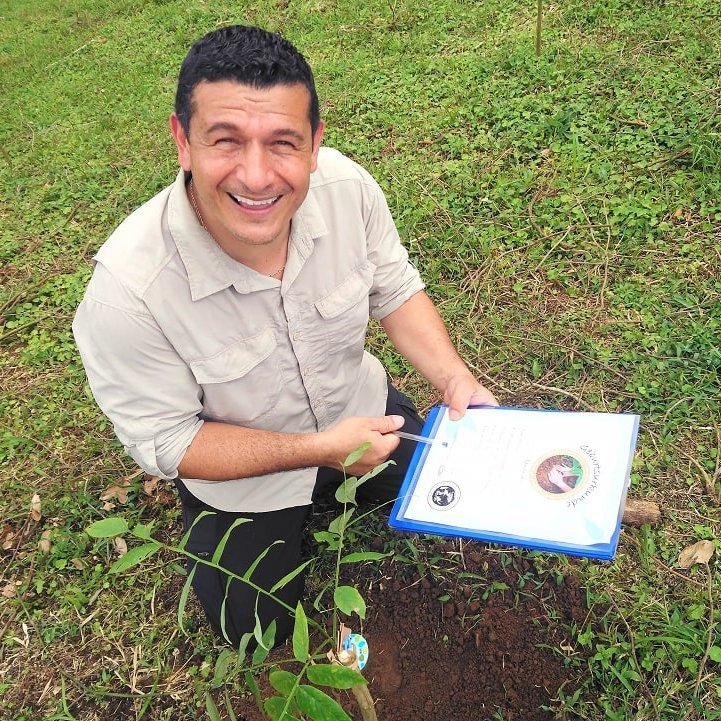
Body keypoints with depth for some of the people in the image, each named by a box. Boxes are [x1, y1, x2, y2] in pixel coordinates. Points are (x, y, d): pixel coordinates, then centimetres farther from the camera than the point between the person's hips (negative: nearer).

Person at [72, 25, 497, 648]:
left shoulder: (347, 187, -26)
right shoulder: (126, 291, -37)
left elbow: (395, 291, -7)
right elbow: (165, 442, -24)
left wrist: (455, 379, -22)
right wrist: (320, 449, -30)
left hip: (359, 408, 4)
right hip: (240, 473, -3)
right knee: (259, 628, 12)